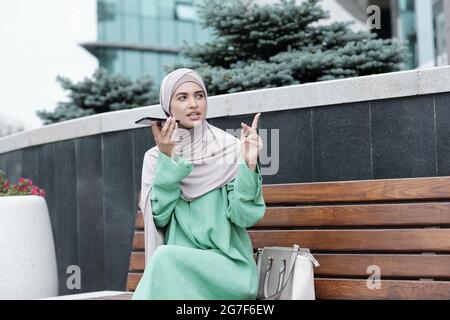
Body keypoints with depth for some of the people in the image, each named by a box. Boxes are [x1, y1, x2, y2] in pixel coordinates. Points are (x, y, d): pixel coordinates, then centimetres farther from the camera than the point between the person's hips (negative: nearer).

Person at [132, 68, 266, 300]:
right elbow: (160, 217, -6)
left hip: (227, 264, -1)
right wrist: (167, 160, -14)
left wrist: (249, 165, -20)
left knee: (166, 259, -28)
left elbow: (243, 216, -7)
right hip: (174, 266, 2)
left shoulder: (231, 149, -1)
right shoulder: (155, 157, 7)